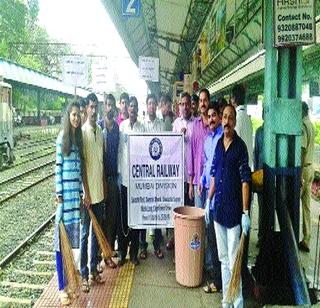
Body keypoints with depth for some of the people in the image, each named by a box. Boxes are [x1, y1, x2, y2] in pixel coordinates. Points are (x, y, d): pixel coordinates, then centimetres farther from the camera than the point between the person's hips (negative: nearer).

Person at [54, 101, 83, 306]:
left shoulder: (79, 137, 12)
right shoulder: (62, 137, -6)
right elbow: (58, 166, -7)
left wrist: (82, 190, 11)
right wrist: (58, 193, -11)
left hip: (76, 191, 6)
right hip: (65, 191, -6)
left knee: (72, 234, 12)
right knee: (61, 236, 0)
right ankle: (61, 286, 6)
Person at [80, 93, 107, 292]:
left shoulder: (100, 131, 8)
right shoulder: (82, 132, -13)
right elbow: (81, 164, -14)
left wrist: (104, 186, 14)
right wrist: (87, 192, -14)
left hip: (100, 191, 7)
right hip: (88, 192, -7)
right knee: (85, 233, 4)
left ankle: (94, 268, 29)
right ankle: (84, 274, 16)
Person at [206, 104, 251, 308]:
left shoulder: (240, 146, -8)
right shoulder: (218, 144, 9)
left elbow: (245, 180, -12)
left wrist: (246, 212, -16)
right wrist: (208, 201, 13)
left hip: (234, 210, -6)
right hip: (218, 208, 6)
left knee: (233, 261, -1)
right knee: (223, 258, 15)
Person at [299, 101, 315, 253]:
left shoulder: (303, 126, -17)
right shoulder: (310, 125, 13)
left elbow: (302, 151, -22)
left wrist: (299, 175, -22)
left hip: (303, 169, -9)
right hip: (310, 168, 9)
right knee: (306, 205, 11)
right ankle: (306, 240, 19)